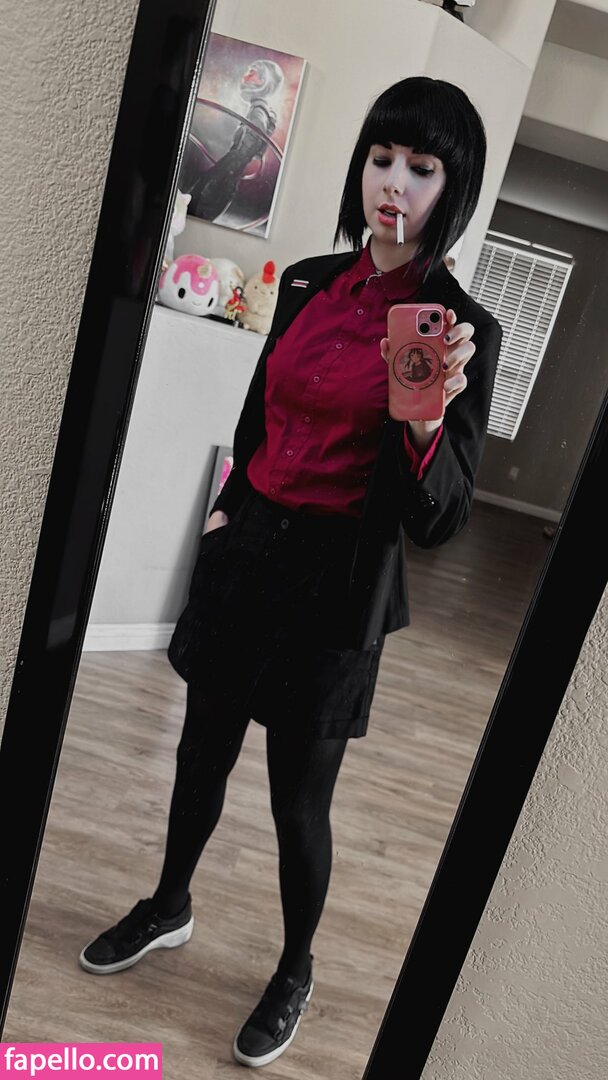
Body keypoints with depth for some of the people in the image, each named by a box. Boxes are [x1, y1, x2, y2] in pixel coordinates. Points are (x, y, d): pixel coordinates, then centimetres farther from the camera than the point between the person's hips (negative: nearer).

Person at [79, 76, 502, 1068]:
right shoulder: (309, 282, 4)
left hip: (337, 580, -5)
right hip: (246, 551, 6)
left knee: (299, 797, 9)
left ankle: (295, 973, 39)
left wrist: (426, 419, -34)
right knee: (204, 748, 21)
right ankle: (168, 907, 48)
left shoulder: (462, 331, -12)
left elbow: (438, 520, -17)